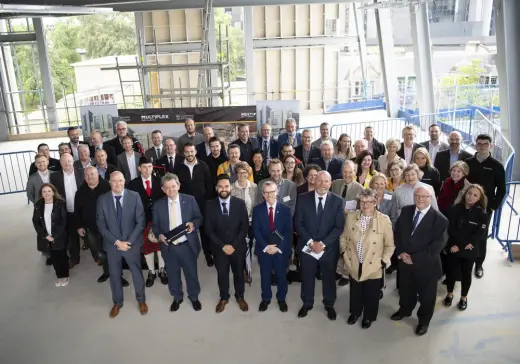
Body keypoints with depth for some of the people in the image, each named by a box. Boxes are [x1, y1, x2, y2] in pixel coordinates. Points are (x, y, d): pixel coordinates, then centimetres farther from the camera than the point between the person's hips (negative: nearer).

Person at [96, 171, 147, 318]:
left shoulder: (134, 196, -11)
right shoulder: (102, 200, -8)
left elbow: (140, 222, -10)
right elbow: (101, 225, -7)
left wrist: (129, 241, -16)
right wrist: (116, 242, -15)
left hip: (132, 243, -1)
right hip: (112, 244, 1)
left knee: (137, 272, 15)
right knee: (114, 274, 16)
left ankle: (141, 300, 37)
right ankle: (117, 302, 38)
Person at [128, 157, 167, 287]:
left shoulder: (159, 181, -2)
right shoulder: (133, 184, -3)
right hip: (143, 221, 0)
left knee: (160, 245, 12)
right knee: (147, 247, 13)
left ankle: (162, 270, 30)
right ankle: (151, 272, 29)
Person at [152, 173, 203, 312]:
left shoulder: (190, 200, -4)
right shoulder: (158, 205, -1)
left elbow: (199, 218, 1)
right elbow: (155, 225, 5)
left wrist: (193, 224, -20)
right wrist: (159, 235, -15)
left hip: (187, 245, -1)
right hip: (169, 246, 1)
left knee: (191, 273, 14)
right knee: (173, 274, 16)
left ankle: (194, 297, 37)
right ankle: (177, 297, 39)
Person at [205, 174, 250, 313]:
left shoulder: (240, 203, -7)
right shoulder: (210, 205, -7)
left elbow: (245, 227, -7)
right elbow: (209, 230, -7)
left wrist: (234, 245, -14)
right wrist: (222, 246, -14)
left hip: (238, 247, 0)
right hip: (219, 248, 0)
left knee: (239, 273, 16)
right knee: (222, 274, 15)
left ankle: (240, 297, 38)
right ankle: (224, 298, 37)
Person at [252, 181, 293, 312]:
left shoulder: (285, 210, -2)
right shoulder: (257, 209, -1)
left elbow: (288, 231, -5)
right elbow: (256, 231, -5)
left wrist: (279, 247, -15)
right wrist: (266, 246, -15)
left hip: (281, 250, 0)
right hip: (264, 249, 0)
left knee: (281, 275, 12)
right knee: (265, 275, 12)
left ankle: (281, 299, 31)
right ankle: (265, 299, 31)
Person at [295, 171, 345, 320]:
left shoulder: (338, 201, -6)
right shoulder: (303, 198, -5)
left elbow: (339, 227, -9)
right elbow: (298, 223, -5)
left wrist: (323, 243, -17)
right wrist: (310, 242, -15)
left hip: (329, 248, 0)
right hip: (307, 247, 0)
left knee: (329, 278, 16)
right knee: (307, 277, 15)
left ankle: (329, 305, 38)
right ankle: (307, 304, 37)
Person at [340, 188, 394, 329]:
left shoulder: (384, 220, -13)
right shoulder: (351, 216, -4)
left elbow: (390, 245, -6)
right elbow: (343, 237, 9)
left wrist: (383, 261, -8)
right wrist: (343, 253, 2)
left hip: (373, 267, -2)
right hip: (354, 265, 2)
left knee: (371, 295, 16)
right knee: (355, 292, 21)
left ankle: (368, 316, 40)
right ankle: (355, 312, 46)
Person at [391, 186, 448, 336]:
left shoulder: (440, 219, -19)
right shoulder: (406, 211, -2)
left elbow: (437, 246, -21)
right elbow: (397, 232, 2)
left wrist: (415, 258, -21)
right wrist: (400, 252, -12)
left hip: (426, 265, -4)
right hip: (405, 261, 4)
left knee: (426, 294, 16)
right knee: (405, 289, 25)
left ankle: (424, 320, 40)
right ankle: (405, 309, 52)